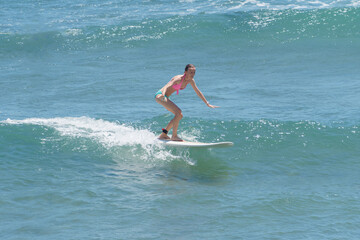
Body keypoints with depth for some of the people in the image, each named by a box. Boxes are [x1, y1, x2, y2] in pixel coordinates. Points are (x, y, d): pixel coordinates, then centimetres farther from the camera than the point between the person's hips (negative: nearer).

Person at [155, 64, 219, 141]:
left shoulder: (190, 80, 0)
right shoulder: (179, 79, -25)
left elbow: (198, 92, 11)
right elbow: (167, 86, -40)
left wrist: (207, 104, 15)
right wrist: (163, 94, -61)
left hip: (165, 97, 9)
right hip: (160, 95, -9)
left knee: (179, 115, 10)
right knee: (178, 112, -22)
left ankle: (163, 135, 16)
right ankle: (174, 136, -16)